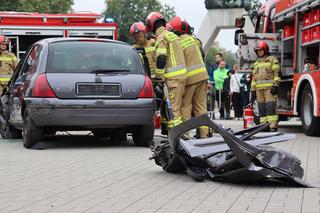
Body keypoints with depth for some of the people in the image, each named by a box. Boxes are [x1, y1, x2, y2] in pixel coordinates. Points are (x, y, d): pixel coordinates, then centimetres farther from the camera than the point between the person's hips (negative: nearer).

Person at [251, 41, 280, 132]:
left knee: (270, 107, -14)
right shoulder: (256, 63, 24)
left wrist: (275, 85, -16)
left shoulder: (272, 59, 3)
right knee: (262, 109, 5)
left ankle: (273, 126, -17)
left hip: (269, 88, -7)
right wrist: (253, 90, 17)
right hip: (259, 89, 7)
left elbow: (277, 73, -6)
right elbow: (254, 77, 24)